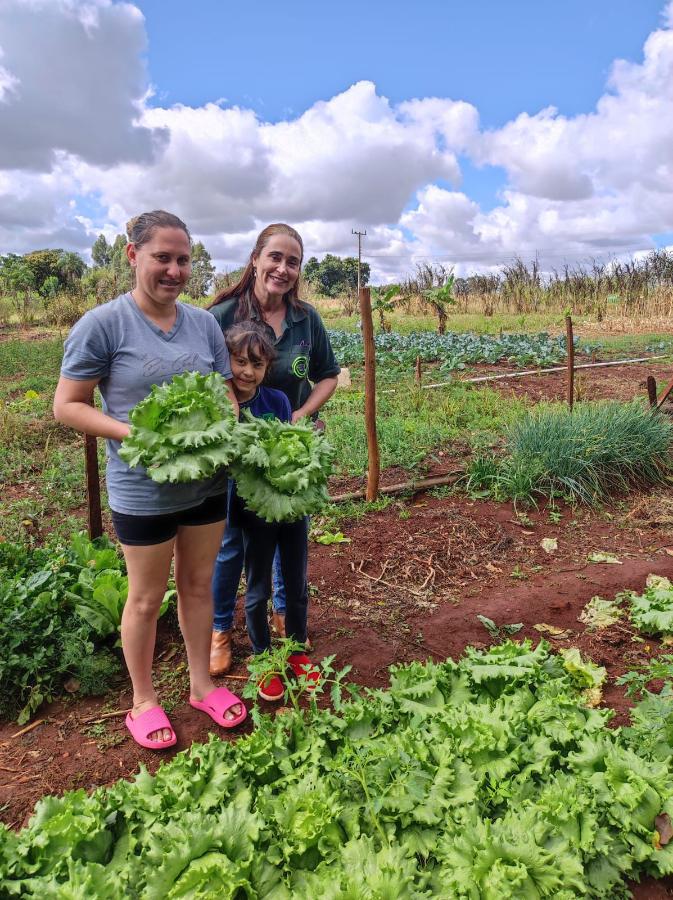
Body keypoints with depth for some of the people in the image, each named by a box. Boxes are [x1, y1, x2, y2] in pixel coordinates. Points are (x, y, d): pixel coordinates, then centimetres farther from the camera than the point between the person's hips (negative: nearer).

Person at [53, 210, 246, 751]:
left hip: (208, 482, 5)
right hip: (143, 490, -4)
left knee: (199, 585, 18)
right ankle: (143, 700, 35)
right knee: (147, 598, 12)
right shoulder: (102, 325, -10)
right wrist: (134, 434, -22)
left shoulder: (204, 323, 4)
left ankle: (202, 684, 39)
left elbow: (228, 394, 8)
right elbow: (67, 406, -9)